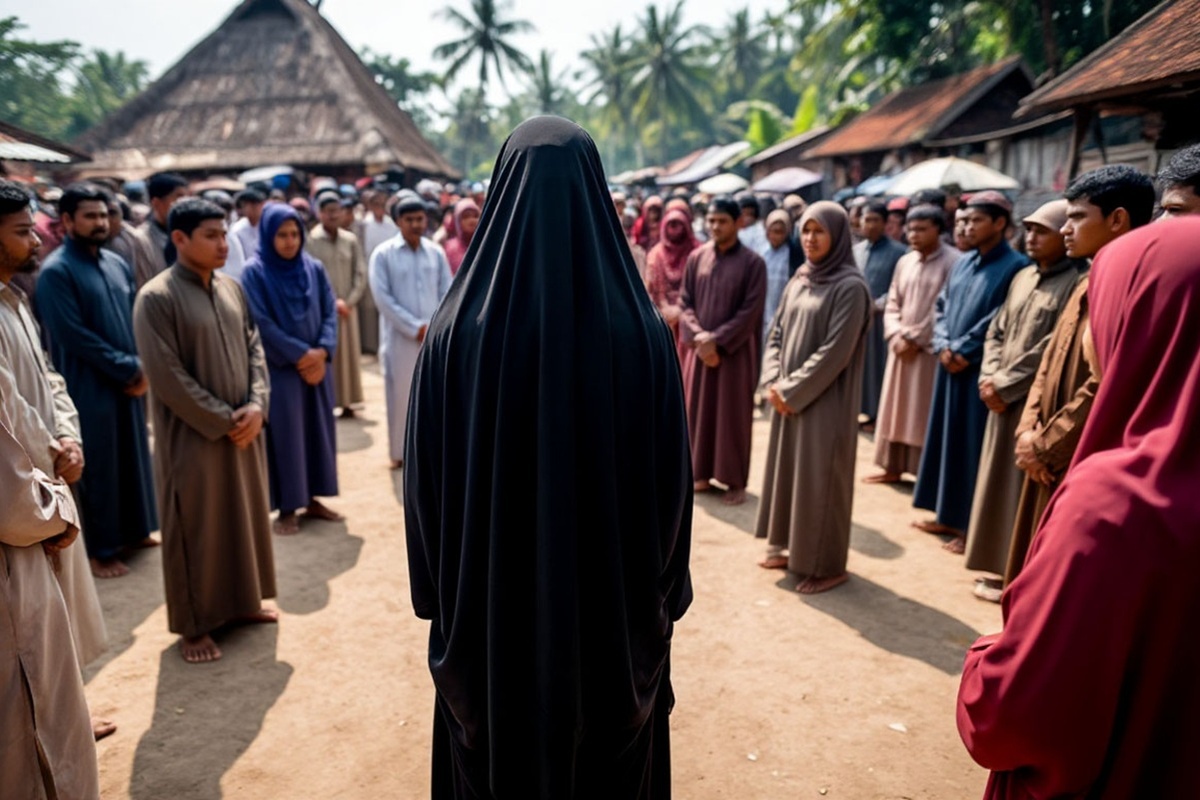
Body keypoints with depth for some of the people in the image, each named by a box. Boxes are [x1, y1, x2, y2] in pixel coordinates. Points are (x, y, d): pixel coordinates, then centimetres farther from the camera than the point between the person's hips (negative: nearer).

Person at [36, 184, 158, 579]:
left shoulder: (117, 264, 9)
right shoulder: (55, 272, -12)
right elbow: (75, 337, -18)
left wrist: (142, 369, -4)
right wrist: (130, 369, -15)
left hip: (129, 383, 7)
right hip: (89, 388, -7)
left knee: (133, 457, 16)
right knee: (97, 468, 4)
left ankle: (133, 531, 33)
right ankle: (99, 549, 18)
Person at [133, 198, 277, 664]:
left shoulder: (231, 289, 6)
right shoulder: (156, 298, -15)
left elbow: (254, 348, 8)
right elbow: (167, 376, -18)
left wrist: (256, 404, -7)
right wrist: (223, 421, -15)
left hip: (243, 429, 7)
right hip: (192, 437, -6)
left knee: (245, 516, 16)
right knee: (196, 528, 5)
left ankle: (242, 601, 34)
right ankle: (194, 624, 21)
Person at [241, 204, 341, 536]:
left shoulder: (314, 268, 6)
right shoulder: (255, 272, -7)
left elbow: (330, 311, 3)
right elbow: (261, 323, -12)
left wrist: (322, 351, -13)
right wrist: (299, 354, -15)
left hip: (316, 364, 5)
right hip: (279, 369, -5)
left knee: (317, 430, 10)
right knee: (284, 435, 1)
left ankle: (312, 499, 23)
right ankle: (286, 508, 12)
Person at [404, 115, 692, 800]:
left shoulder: (458, 329, -16)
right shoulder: (643, 330, -16)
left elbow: (425, 481, -9)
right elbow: (673, 480, -9)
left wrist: (439, 597, 7)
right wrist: (664, 599, 7)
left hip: (491, 609, 0)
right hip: (615, 609, 1)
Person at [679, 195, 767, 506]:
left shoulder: (752, 262, -6)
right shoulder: (696, 257, 4)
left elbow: (750, 311, -10)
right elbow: (684, 301, 4)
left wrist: (717, 340, -16)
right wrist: (698, 335, -12)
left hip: (735, 351, -4)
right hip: (698, 348, 4)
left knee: (732, 415, 3)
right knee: (698, 410, 9)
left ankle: (736, 481, 14)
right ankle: (702, 472, 24)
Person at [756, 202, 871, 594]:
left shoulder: (850, 287, -13)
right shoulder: (798, 281, 9)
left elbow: (835, 352, -19)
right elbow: (776, 333, 9)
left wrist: (792, 390, -16)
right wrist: (773, 382, -5)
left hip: (825, 401, -7)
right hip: (788, 398, 7)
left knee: (820, 477, 0)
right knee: (787, 469, 14)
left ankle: (827, 565, 14)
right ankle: (792, 547, 30)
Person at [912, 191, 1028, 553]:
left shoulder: (1015, 266, -10)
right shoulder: (963, 263, 13)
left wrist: (964, 352, -14)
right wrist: (943, 346, -4)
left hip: (981, 371, -7)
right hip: (950, 367, 8)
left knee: (973, 445, -1)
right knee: (946, 438, 13)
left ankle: (972, 526, 11)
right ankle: (948, 515, 26)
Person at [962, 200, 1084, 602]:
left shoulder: (1076, 283, -12)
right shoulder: (1022, 277, 12)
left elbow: (1054, 349, -18)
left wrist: (1004, 384, -14)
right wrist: (989, 378, -2)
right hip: (1003, 399, 8)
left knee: (1024, 488, 1)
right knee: (998, 482, 13)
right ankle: (1002, 565, 27)